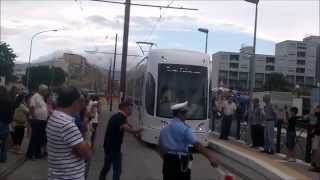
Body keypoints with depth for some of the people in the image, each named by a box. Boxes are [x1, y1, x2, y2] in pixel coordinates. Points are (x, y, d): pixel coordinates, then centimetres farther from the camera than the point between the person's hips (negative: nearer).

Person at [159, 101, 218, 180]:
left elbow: (161, 147, 16)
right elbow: (197, 144, -19)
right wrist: (210, 157, -21)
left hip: (167, 160, 6)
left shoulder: (164, 129, 11)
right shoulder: (184, 128, -10)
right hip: (180, 161, -6)